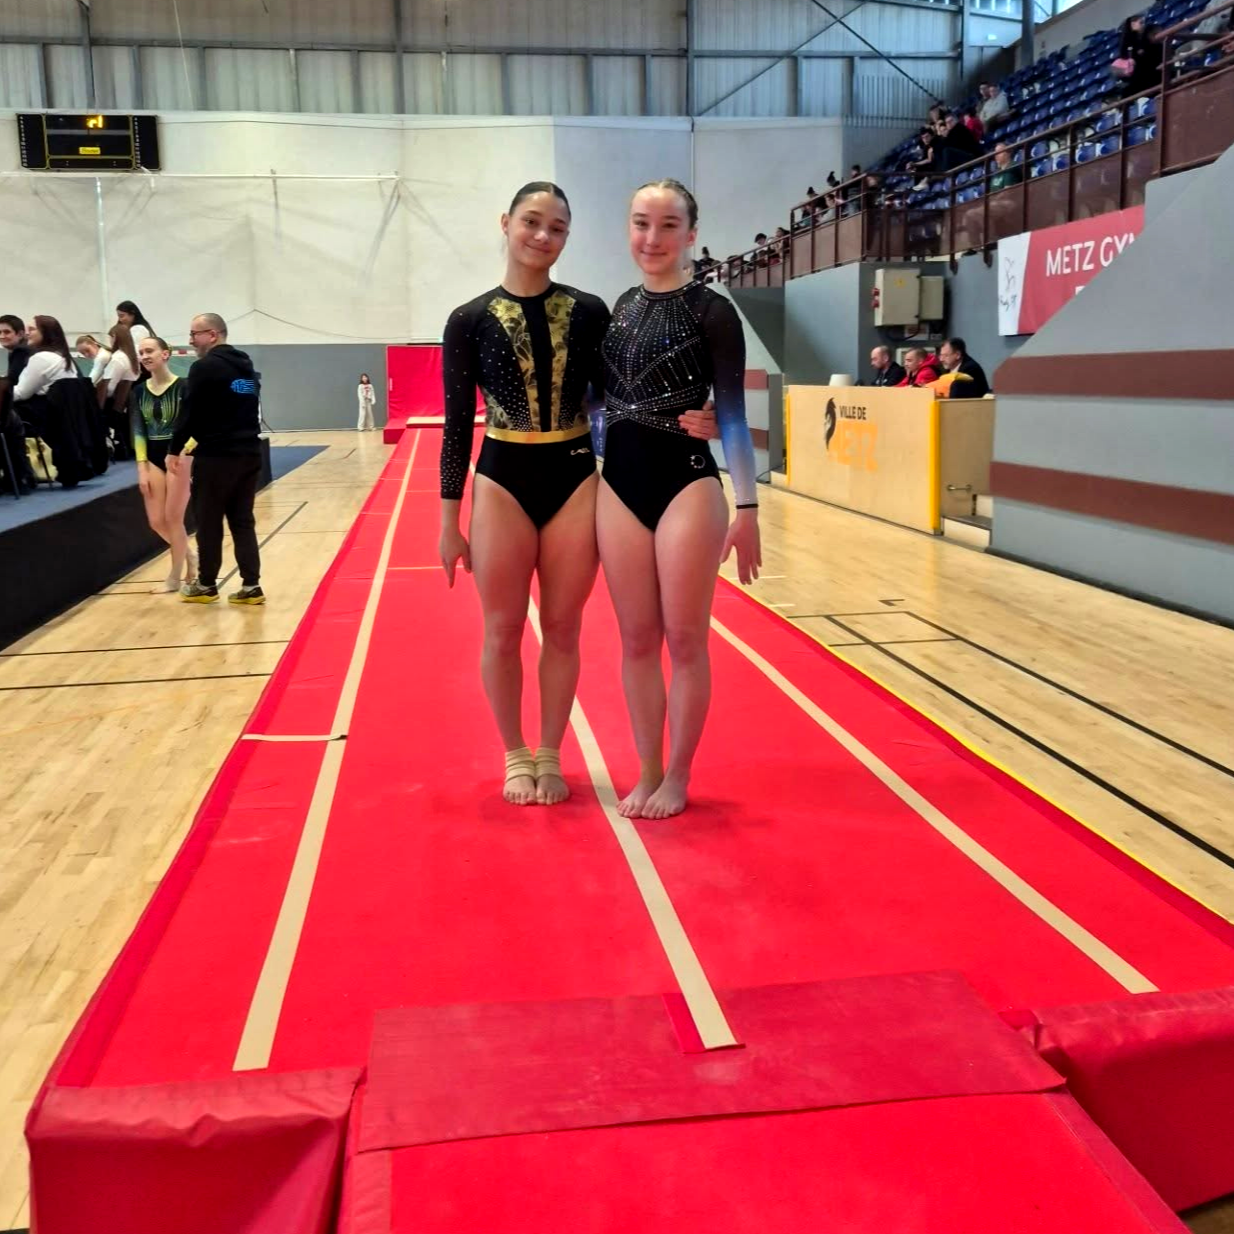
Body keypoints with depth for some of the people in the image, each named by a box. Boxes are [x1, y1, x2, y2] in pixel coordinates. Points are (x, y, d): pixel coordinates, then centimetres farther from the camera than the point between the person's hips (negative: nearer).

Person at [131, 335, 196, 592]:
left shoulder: (182, 387, -9)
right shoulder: (139, 392, 5)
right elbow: (138, 431, 6)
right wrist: (141, 468, -1)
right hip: (153, 458, 5)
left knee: (173, 518, 0)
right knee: (156, 521, 4)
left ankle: (175, 576, 13)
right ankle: (189, 556, 29)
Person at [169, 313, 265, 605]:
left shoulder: (205, 367, -10)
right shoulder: (247, 367, 15)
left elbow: (189, 412, -11)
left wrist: (175, 450, -4)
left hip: (216, 456, -7)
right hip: (249, 453, 7)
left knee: (208, 522, 5)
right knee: (243, 521, 8)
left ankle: (206, 585, 14)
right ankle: (251, 586, 4)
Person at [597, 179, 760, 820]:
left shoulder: (711, 311, -3)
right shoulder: (615, 310, 10)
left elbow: (732, 413, -6)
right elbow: (598, 402, 14)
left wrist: (747, 505, -10)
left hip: (688, 483, -4)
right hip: (619, 485, 4)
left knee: (685, 639, 2)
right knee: (637, 639, 9)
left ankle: (677, 777, 16)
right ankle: (646, 773, 20)